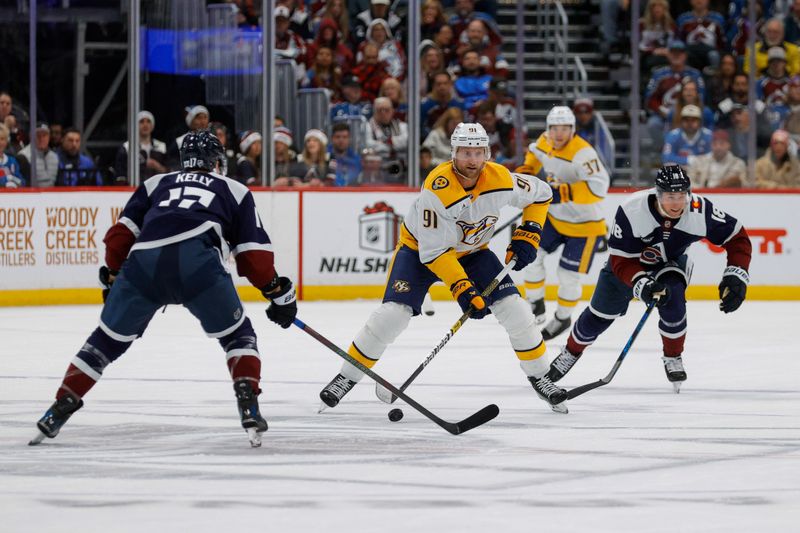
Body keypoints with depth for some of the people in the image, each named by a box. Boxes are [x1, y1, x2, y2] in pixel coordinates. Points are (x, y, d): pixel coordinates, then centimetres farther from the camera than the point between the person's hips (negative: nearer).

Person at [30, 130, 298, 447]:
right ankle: (249, 407, -2)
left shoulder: (156, 184, 34)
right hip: (198, 261, -2)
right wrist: (278, 293, 25)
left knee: (109, 338, 18)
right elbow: (253, 252, 20)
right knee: (237, 335, 16)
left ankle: (60, 408, 15)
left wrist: (112, 278, 31)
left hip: (143, 261, 2)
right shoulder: (235, 191, 29)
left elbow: (122, 233, 23)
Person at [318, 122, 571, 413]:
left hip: (472, 251, 4)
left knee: (514, 309, -9)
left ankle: (539, 377, 9)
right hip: (421, 248, -4)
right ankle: (346, 378, -3)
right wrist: (462, 288, -37)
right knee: (393, 313, -19)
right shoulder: (437, 189, -35)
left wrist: (527, 234, -10)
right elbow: (434, 252, -32)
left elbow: (540, 193, 0)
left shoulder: (500, 179, -22)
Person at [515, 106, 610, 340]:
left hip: (583, 223, -7)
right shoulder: (545, 142, -6)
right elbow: (535, 154, 20)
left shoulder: (582, 152, -30)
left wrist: (566, 192, -47)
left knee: (568, 274, 1)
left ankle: (563, 318, 27)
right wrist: (527, 169, 4)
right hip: (554, 216, 7)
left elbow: (599, 186, -41)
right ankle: (535, 305, 23)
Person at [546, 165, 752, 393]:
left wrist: (735, 278, -30)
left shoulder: (700, 211, -33)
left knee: (672, 303, -28)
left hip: (671, 262, 0)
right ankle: (572, 351, 36)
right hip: (630, 260, 0)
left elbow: (737, 237, -21)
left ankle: (673, 358, -2)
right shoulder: (631, 211, -38)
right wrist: (642, 285, -46)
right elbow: (622, 261, -31)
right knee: (599, 315, 5)